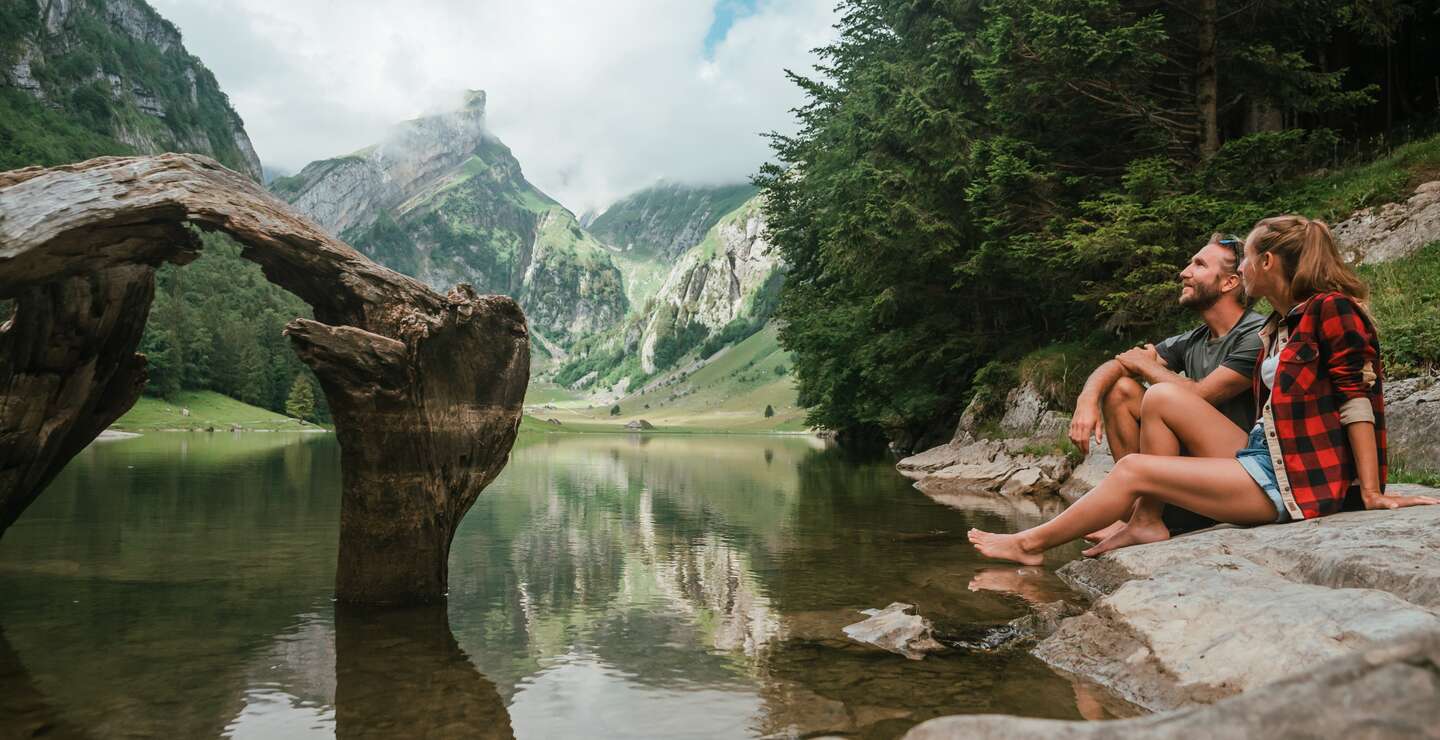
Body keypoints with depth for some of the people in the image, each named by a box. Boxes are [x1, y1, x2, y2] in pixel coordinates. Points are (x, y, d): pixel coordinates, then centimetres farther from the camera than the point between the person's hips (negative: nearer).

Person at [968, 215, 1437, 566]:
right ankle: (1146, 522, 0)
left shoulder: (1332, 309, -11)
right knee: (1161, 397, 0)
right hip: (1264, 459, 9)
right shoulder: (1278, 327, 15)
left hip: (1297, 481, -9)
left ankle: (1033, 543, 2)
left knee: (1132, 470, -11)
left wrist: (1370, 492, -17)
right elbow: (1275, 407, 15)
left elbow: (1357, 398, -15)